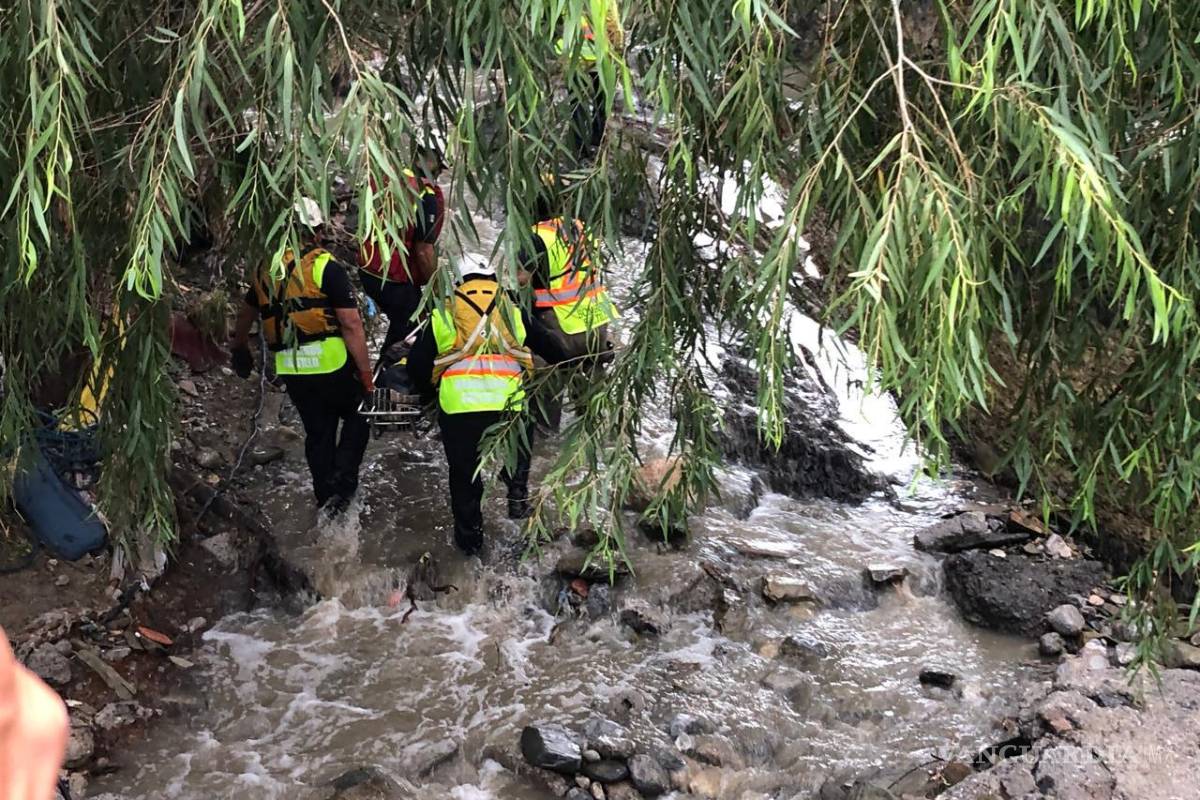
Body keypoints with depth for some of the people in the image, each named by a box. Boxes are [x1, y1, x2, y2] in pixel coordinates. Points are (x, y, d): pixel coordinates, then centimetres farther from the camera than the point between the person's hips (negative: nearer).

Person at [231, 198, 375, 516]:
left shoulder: (266, 270, 11)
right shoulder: (326, 267, -8)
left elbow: (246, 314, 26)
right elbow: (351, 325, -13)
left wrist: (239, 350, 43)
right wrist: (366, 374, -9)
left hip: (290, 370, 5)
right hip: (331, 364, -5)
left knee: (317, 433, 17)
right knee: (357, 417, 15)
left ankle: (326, 498, 23)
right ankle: (342, 482, -1)